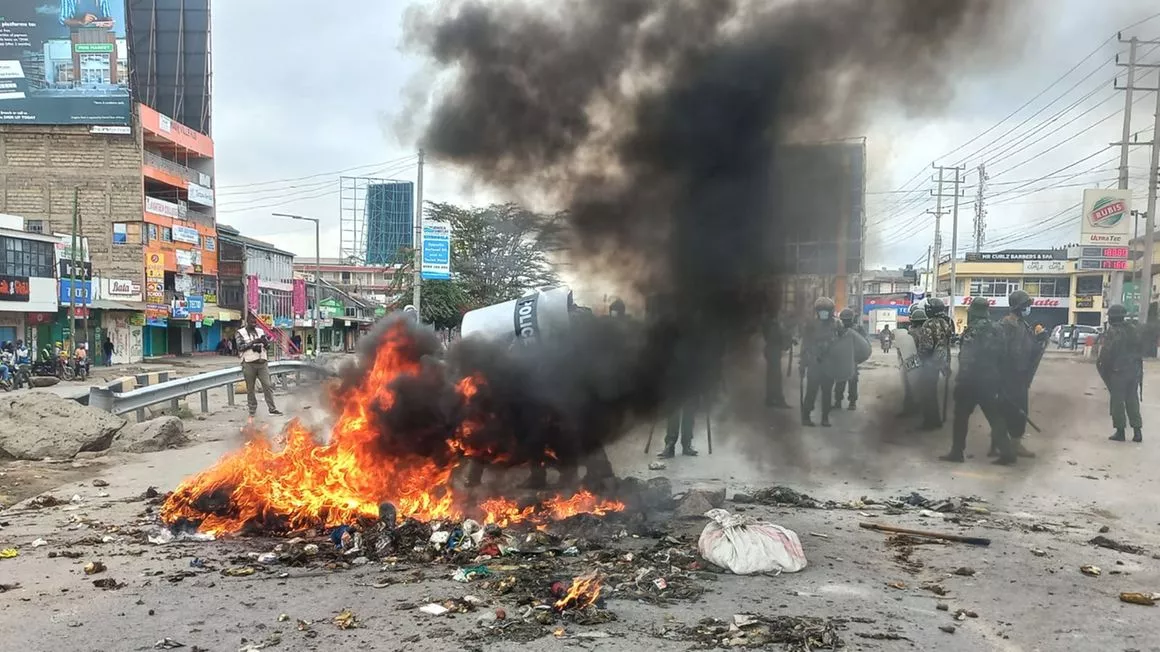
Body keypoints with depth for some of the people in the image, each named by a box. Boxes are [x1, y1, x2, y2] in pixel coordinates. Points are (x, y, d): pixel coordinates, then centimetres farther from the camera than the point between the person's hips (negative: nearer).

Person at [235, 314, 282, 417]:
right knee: (250, 388, 3)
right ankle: (252, 410, 11)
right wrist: (253, 342, -19)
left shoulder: (260, 332, 14)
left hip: (262, 363, 3)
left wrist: (265, 341, -12)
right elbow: (240, 347, -10)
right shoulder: (240, 333, 2)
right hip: (249, 364, -3)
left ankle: (272, 408, 0)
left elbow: (268, 346, 11)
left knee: (267, 385, -2)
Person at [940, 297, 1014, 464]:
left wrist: (961, 379, -6)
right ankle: (1007, 452, 10)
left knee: (961, 416, 4)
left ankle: (957, 452, 8)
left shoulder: (973, 330, -13)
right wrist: (997, 378, 19)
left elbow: (967, 359, -15)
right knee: (995, 416, 13)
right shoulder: (995, 329, 7)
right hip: (990, 380, 6)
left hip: (971, 381, -6)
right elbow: (1000, 355, 13)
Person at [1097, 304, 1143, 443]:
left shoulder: (1111, 332, -15)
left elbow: (1106, 354, -19)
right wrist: (1138, 363, 20)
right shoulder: (1133, 329, 6)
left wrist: (1101, 365, -4)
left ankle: (1120, 431, 5)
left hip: (1118, 372, -6)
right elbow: (1141, 348, 12)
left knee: (1117, 401, 2)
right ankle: (1137, 431, 12)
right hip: (1134, 370, 6)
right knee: (1133, 400, 13)